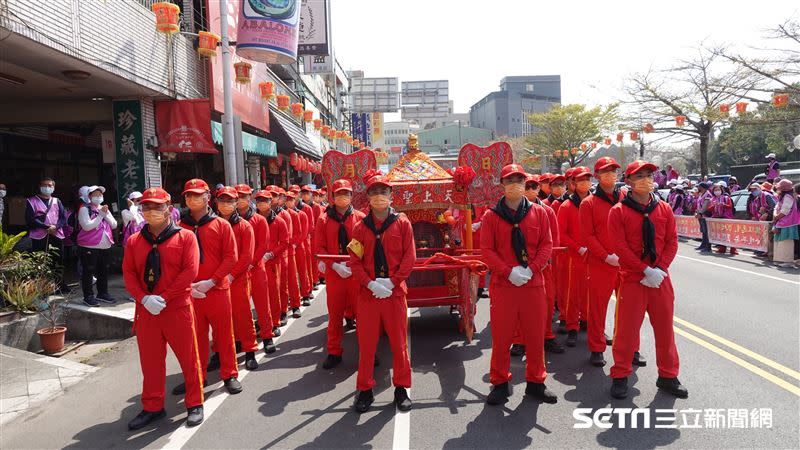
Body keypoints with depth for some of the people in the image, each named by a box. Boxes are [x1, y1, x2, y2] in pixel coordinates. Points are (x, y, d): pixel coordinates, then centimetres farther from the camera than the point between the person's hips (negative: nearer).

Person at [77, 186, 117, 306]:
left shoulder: (105, 209, 16)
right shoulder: (85, 209, -6)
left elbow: (114, 225, 8)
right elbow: (87, 226, -19)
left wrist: (106, 214, -7)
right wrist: (101, 215, -14)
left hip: (105, 246, 7)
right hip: (89, 247, -7)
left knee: (103, 271, 14)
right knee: (88, 272, -1)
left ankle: (102, 293, 25)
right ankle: (88, 296, 6)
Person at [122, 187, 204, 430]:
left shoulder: (185, 237, -5)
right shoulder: (134, 241, 7)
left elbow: (190, 271, -12)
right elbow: (128, 273, 3)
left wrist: (164, 297, -17)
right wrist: (144, 298, -14)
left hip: (178, 309, -3)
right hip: (145, 310, 4)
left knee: (188, 357, 5)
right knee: (150, 360, 13)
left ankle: (195, 404, 22)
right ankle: (152, 407, 30)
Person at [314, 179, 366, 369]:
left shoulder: (360, 218, 2)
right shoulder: (324, 220, 4)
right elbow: (319, 248, -1)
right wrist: (335, 265, -14)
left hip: (357, 273, -1)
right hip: (334, 274, 1)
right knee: (335, 315, 9)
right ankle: (334, 353, 23)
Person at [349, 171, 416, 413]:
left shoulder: (402, 223, 1)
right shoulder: (360, 227, 4)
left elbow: (409, 257, -3)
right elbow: (355, 261, 1)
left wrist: (392, 281, -13)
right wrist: (370, 283, -14)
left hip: (395, 292, -1)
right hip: (367, 293, 1)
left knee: (399, 342, 7)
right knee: (366, 343, 7)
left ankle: (401, 388, 23)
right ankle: (365, 389, 22)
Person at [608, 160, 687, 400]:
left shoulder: (664, 209, 8)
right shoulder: (619, 211, -5)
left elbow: (672, 242, 5)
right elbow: (620, 247, -12)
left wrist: (660, 269, -9)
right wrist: (646, 271, -16)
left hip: (661, 279, 4)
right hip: (632, 280, -4)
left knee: (664, 327, 12)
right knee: (627, 329, 1)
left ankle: (667, 376, 27)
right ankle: (620, 376, 15)